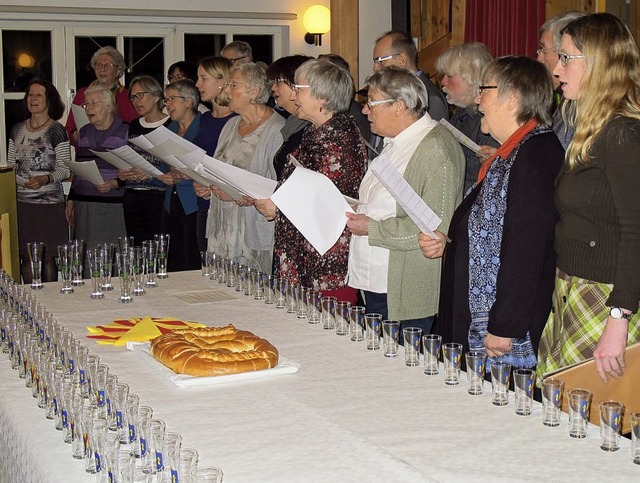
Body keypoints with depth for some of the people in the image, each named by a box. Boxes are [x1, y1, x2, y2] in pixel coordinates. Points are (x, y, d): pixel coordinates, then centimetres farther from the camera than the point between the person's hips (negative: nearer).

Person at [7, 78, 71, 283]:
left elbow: (65, 169, -6)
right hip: (21, 202, 4)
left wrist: (45, 179, -23)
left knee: (48, 258, -1)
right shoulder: (17, 130, 11)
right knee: (25, 257, 6)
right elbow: (10, 165, 17)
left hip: (49, 202, -4)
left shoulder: (56, 131, -4)